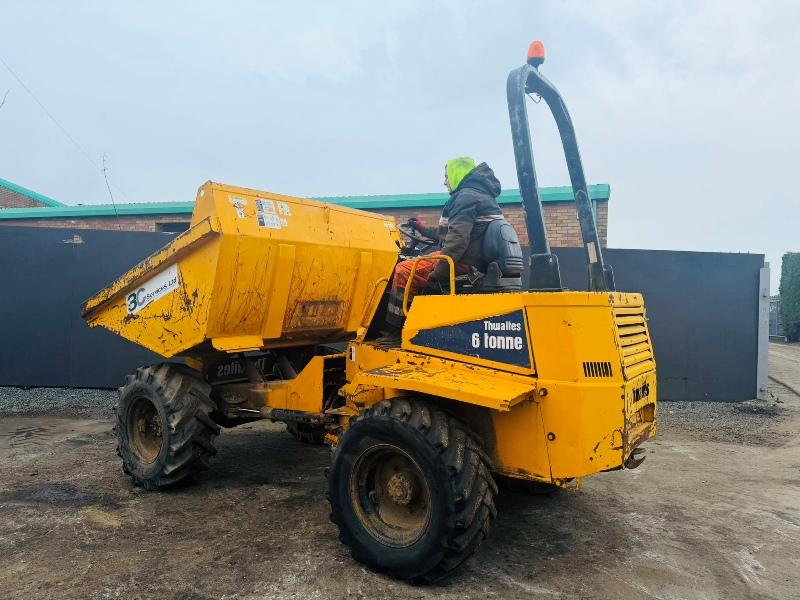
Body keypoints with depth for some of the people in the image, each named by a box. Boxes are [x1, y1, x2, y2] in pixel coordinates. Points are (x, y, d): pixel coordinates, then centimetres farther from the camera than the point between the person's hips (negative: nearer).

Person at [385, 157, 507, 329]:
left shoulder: (466, 196, -9)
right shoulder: (481, 195, 24)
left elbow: (457, 239, -23)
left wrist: (436, 273, -22)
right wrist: (424, 229, 39)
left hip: (464, 262, -11)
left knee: (403, 270, -8)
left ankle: (394, 329, -3)